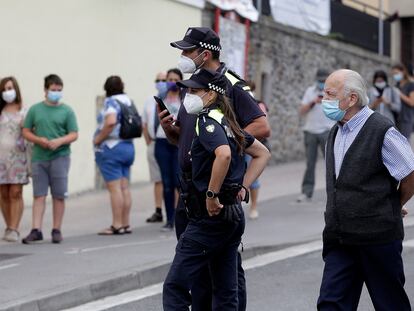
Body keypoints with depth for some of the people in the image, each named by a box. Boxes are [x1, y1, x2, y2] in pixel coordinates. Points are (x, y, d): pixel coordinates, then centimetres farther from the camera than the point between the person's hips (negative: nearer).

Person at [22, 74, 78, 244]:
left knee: (59, 196, 2)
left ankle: (57, 230, 10)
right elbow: (26, 132, 9)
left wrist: (60, 141, -17)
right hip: (39, 158, 1)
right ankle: (36, 230, -2)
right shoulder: (35, 109, 8)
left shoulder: (67, 111, 4)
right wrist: (38, 140, -10)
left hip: (60, 157, -1)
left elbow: (74, 134, 1)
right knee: (39, 195, -1)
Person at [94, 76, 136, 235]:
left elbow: (110, 122, -26)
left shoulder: (111, 102, -11)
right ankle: (125, 224, 10)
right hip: (128, 146, 8)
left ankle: (117, 225, -7)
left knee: (114, 187, -7)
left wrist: (99, 138, -16)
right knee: (124, 187, 9)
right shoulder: (129, 101, 14)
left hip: (111, 148, -8)